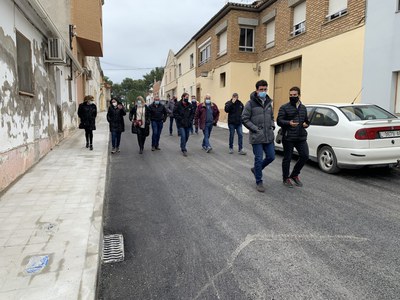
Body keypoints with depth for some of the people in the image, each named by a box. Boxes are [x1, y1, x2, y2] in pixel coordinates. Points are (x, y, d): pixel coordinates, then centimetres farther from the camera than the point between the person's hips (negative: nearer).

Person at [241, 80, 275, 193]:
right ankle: (259, 182, 15)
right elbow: (244, 119, -9)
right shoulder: (251, 103, -8)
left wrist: (272, 125, 6)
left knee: (271, 157, 11)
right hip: (257, 137, -6)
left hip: (269, 136, 6)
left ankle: (256, 169, 35)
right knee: (259, 159, -1)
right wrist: (256, 129, -13)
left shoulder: (268, 102, 11)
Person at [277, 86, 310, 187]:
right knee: (287, 158, 3)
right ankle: (286, 178, 19)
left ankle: (294, 175, 23)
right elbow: (279, 121, -9)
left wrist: (306, 124, 4)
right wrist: (288, 123, -28)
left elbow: (306, 120, 28)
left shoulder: (303, 107, 16)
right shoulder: (284, 107, -2)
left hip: (301, 137, 5)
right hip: (288, 138, -5)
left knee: (305, 156, 2)